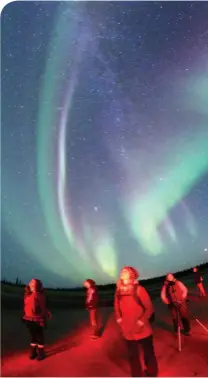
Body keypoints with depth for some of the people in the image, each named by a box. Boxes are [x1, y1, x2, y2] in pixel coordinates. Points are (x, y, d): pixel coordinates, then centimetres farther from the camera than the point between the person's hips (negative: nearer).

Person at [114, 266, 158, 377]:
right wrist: (118, 318, 1)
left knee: (148, 353, 16)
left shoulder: (139, 289, -17)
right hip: (128, 331, 4)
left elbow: (149, 308, -15)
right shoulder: (119, 291, -2)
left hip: (142, 330, -4)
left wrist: (142, 320, -19)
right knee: (133, 355, 19)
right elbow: (117, 307, 13)